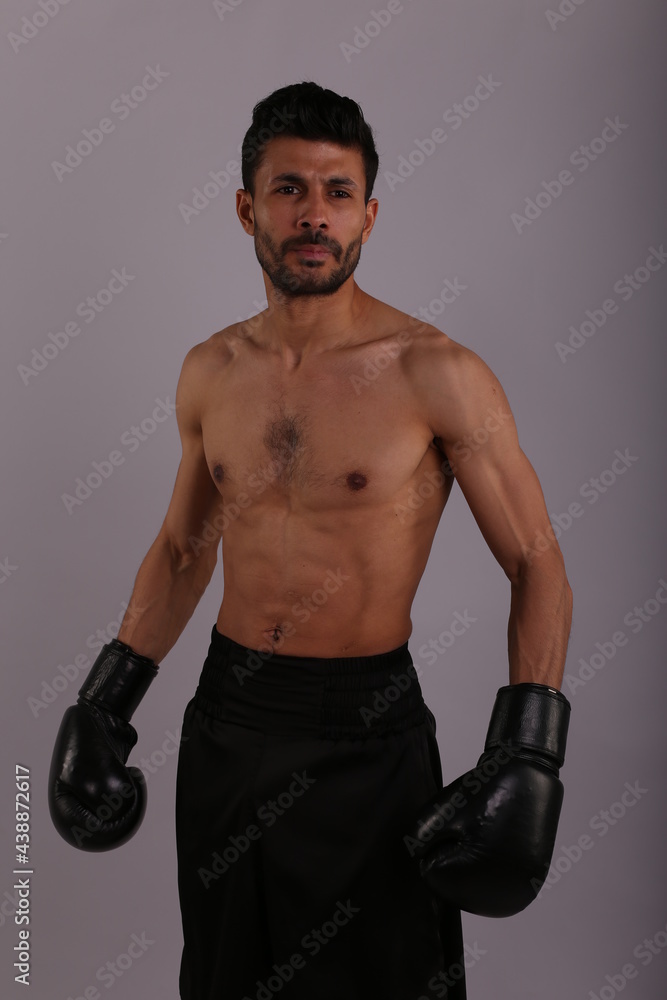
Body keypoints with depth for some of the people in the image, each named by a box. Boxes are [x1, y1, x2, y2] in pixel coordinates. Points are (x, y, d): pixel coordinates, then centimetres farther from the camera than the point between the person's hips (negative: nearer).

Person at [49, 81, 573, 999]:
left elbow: (536, 563, -8)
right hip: (226, 718, 5)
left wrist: (529, 754, -16)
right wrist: (105, 701, 10)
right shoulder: (210, 371, 1)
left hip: (369, 733, -4)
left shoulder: (436, 374, -14)